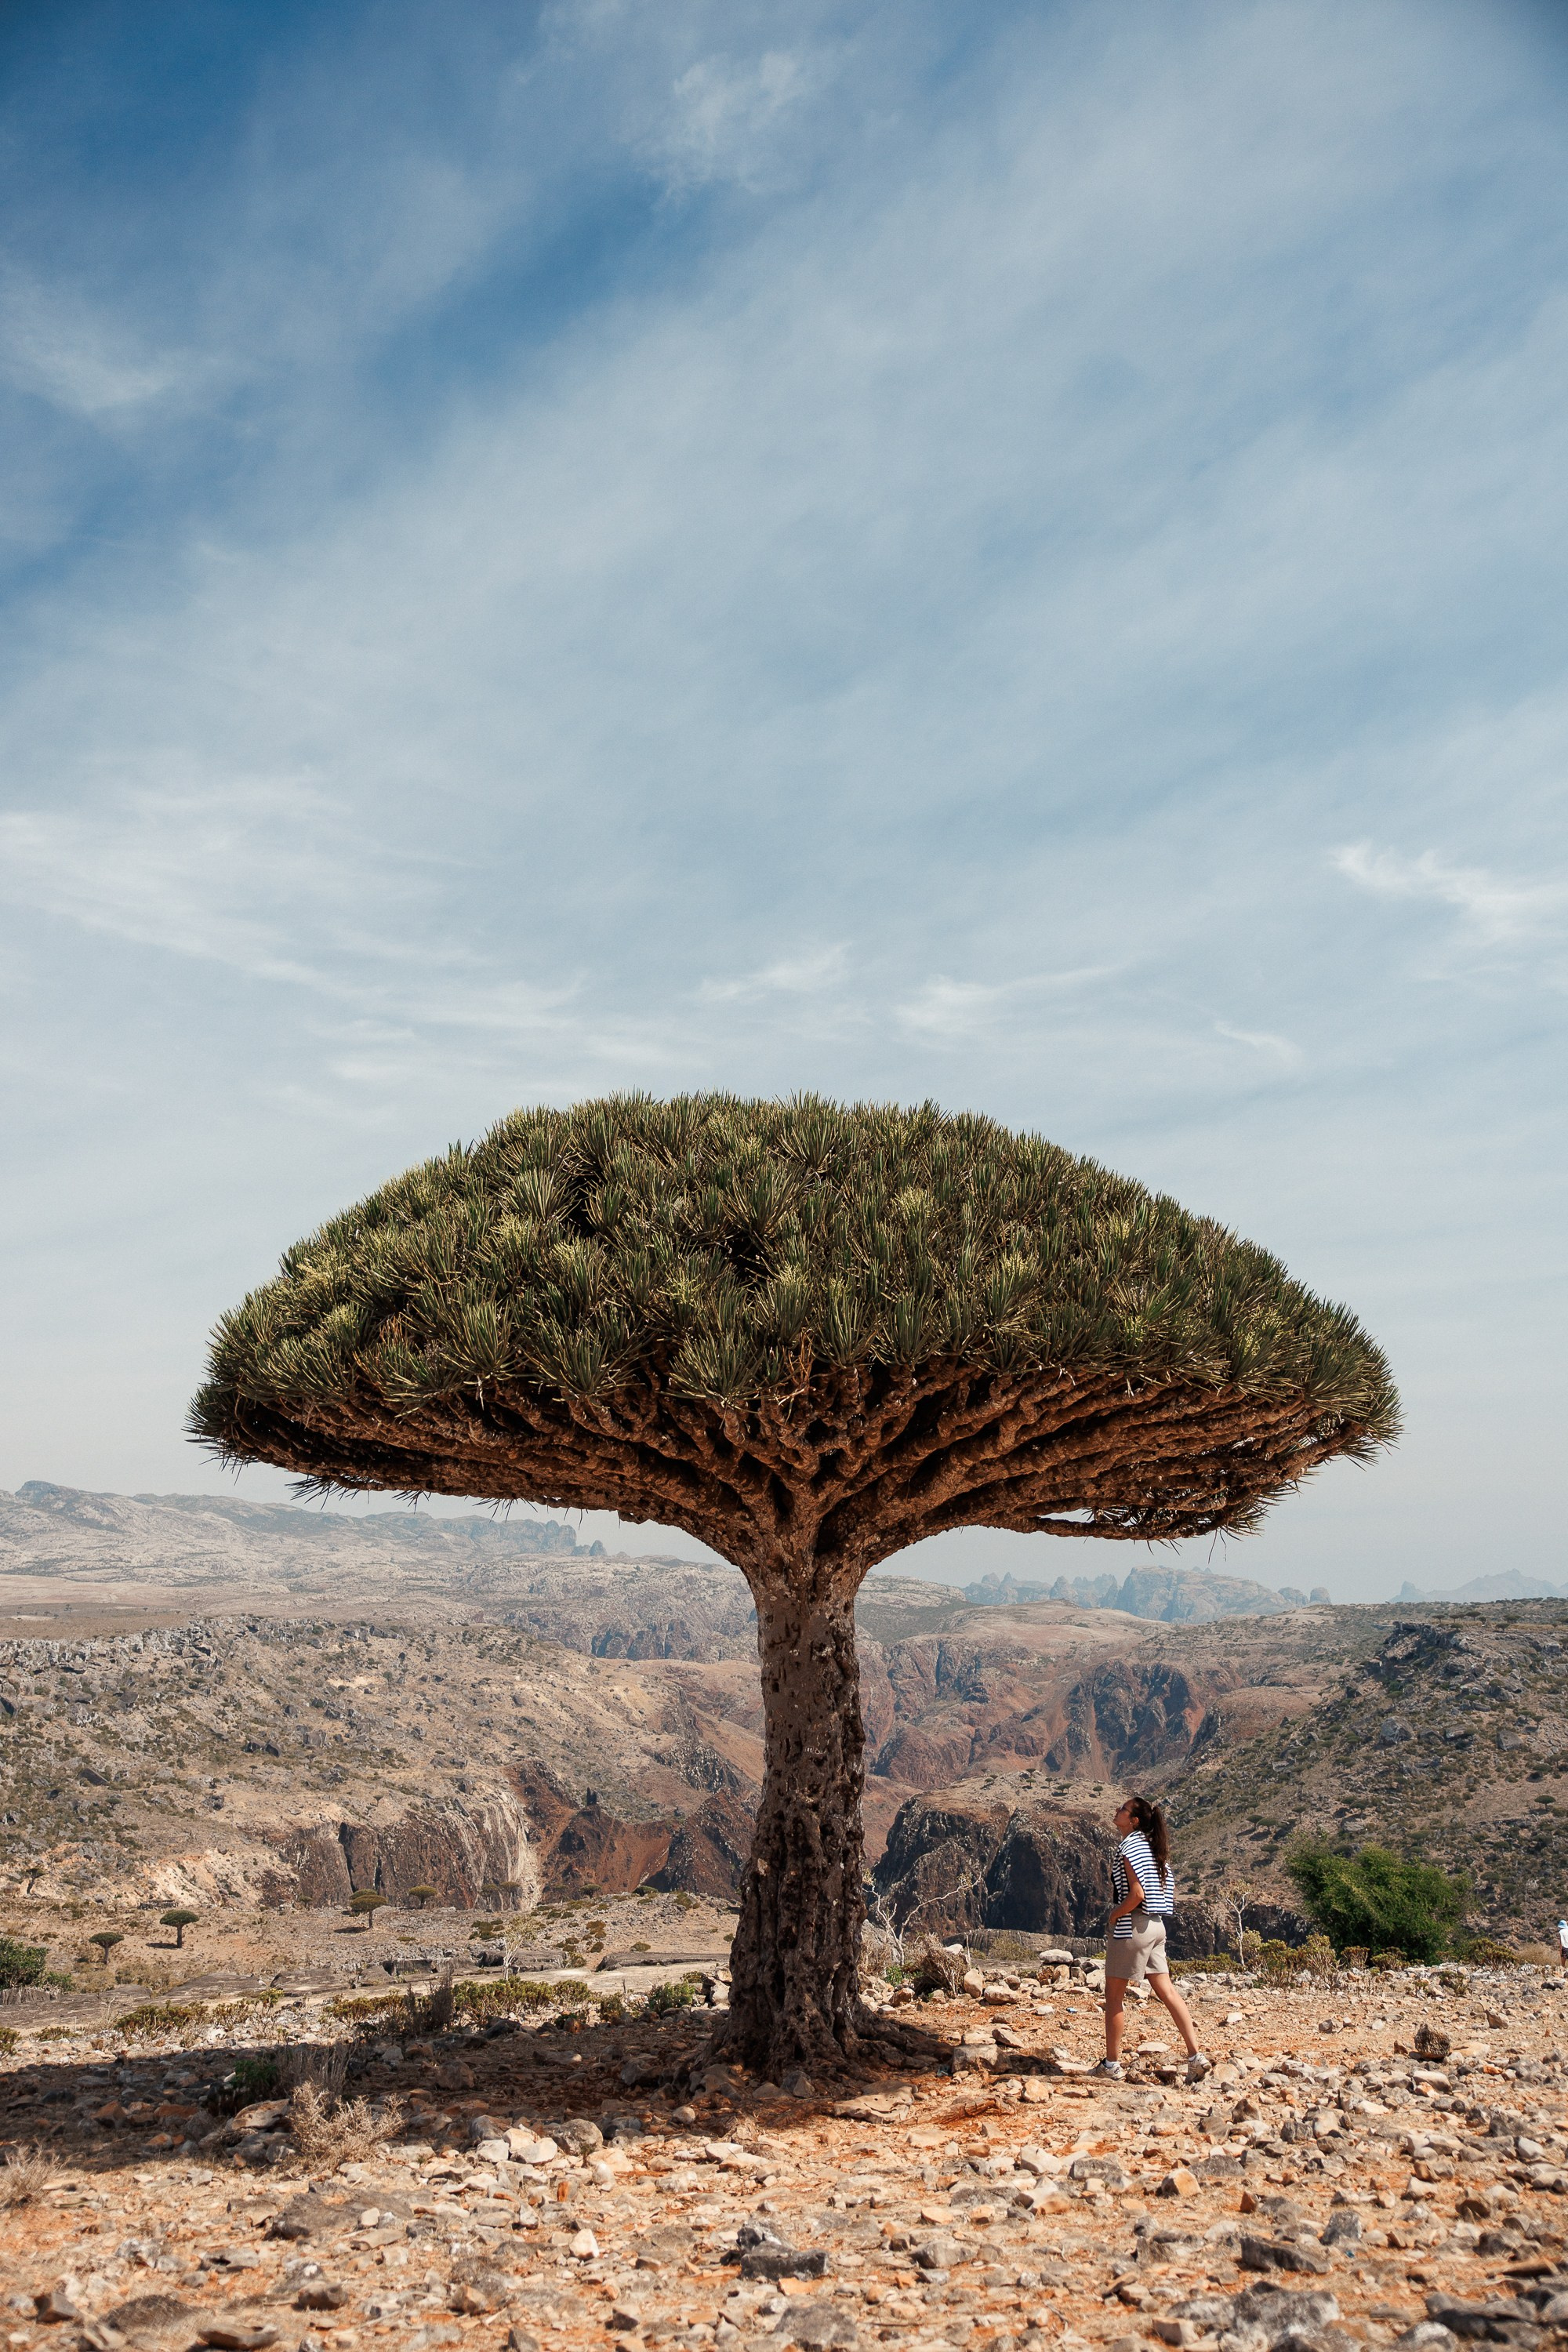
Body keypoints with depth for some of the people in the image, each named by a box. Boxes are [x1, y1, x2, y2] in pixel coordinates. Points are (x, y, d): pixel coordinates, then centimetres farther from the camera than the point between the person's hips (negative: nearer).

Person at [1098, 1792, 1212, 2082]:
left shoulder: (1130, 1846, -15)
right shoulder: (1152, 1846, 12)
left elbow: (1136, 1894, -25)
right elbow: (1169, 1894, 16)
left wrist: (1113, 1916, -11)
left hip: (1132, 1926, -9)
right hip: (1156, 1926, 9)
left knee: (1114, 1993, 3)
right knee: (1166, 1990, 8)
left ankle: (1112, 2065, 10)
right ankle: (1196, 2057, 2)